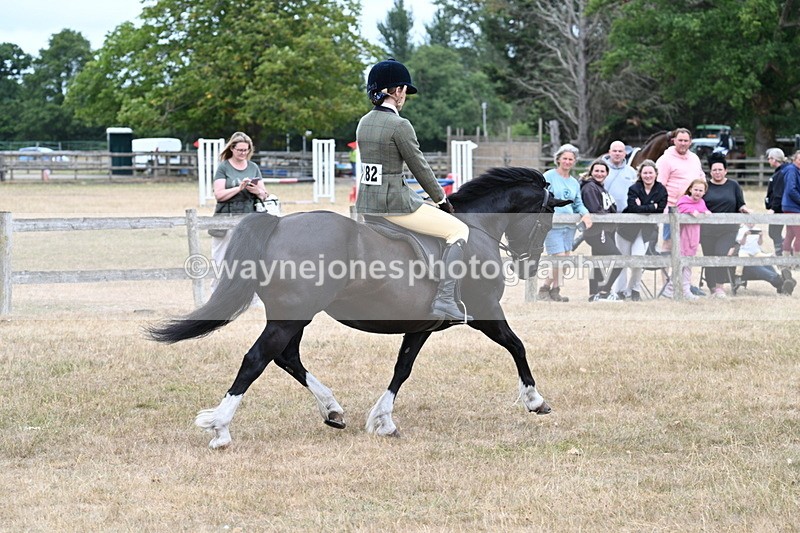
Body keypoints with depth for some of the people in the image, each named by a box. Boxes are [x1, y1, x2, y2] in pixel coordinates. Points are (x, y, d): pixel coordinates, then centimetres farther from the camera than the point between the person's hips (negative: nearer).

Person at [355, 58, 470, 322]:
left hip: (366, 203, 9)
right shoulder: (399, 125, -15)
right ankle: (444, 299, -14)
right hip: (394, 203, -9)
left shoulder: (364, 122, 10)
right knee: (459, 230, -2)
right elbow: (419, 167, -8)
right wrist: (442, 199, 7)